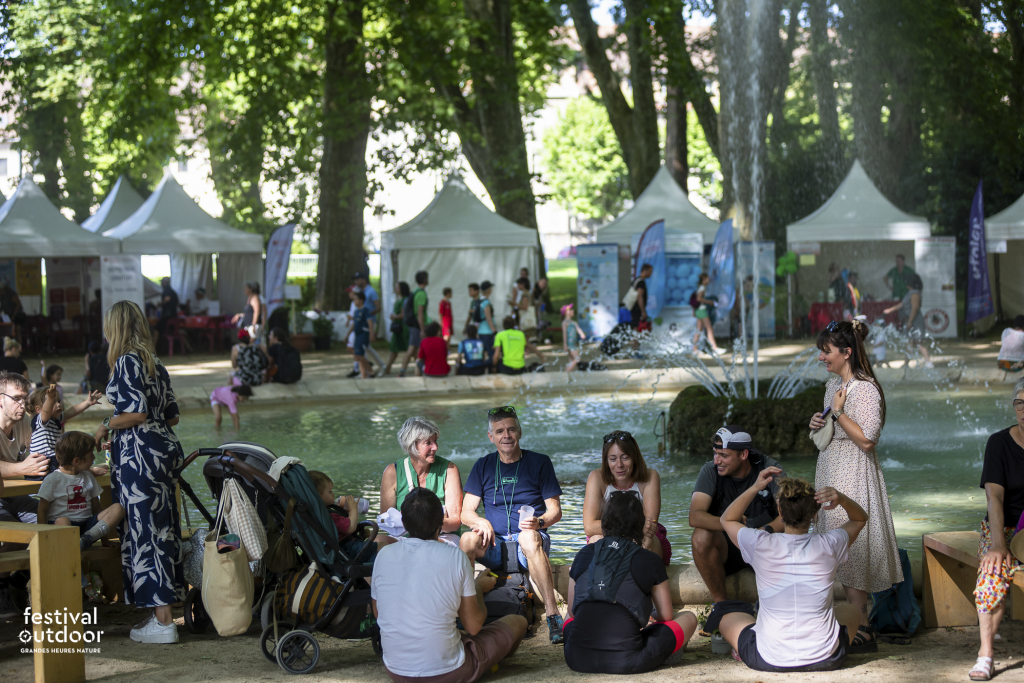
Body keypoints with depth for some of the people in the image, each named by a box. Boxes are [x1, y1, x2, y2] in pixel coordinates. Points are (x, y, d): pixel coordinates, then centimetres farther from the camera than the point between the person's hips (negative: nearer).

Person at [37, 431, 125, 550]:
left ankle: (85, 539, -35)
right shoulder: (53, 479, 1)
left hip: (86, 525, 5)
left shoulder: (88, 477, 19)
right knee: (62, 521, -40)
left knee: (118, 509, -17)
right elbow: (42, 511, -1)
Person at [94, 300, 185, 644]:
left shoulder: (127, 362, -10)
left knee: (145, 531, -5)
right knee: (162, 530, 11)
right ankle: (165, 612, 17)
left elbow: (137, 412, -20)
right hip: (163, 447, 9)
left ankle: (163, 622, -5)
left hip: (138, 454, -9)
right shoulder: (154, 363, 15)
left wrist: (107, 427, -3)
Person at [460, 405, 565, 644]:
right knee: (468, 539, -32)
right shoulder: (483, 466, 13)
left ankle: (553, 615, -40)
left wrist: (539, 522, -20)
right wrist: (482, 522, -16)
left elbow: (555, 511, 4)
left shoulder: (539, 462, 7)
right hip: (495, 545, 2)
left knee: (529, 537, -39)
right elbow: (466, 513, 8)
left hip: (528, 542, -2)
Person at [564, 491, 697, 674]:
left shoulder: (585, 555, 10)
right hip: (624, 662, -4)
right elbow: (666, 616, 11)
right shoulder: (650, 561, 1)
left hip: (578, 659, 4)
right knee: (688, 618, 16)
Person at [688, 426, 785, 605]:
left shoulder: (768, 468, -10)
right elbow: (695, 517, -24)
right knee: (701, 536, -32)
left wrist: (766, 531, -41)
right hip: (726, 549, 0)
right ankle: (720, 602, -13)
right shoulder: (710, 471, -10)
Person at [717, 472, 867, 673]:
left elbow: (728, 519, 10)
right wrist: (842, 499, -6)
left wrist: (755, 488, -1)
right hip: (825, 660, 1)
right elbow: (860, 519, 14)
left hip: (768, 661, -1)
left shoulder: (761, 545, -13)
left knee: (727, 618, 28)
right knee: (851, 611, 34)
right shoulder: (828, 545, -9)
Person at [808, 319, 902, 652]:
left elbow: (866, 438, -23)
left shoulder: (866, 389, -16)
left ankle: (862, 631, -2)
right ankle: (855, 621, 18)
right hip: (830, 473, 9)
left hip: (854, 474, -9)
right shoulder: (833, 385, 11)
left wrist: (837, 412, -18)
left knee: (852, 548, -7)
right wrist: (819, 424, 4)